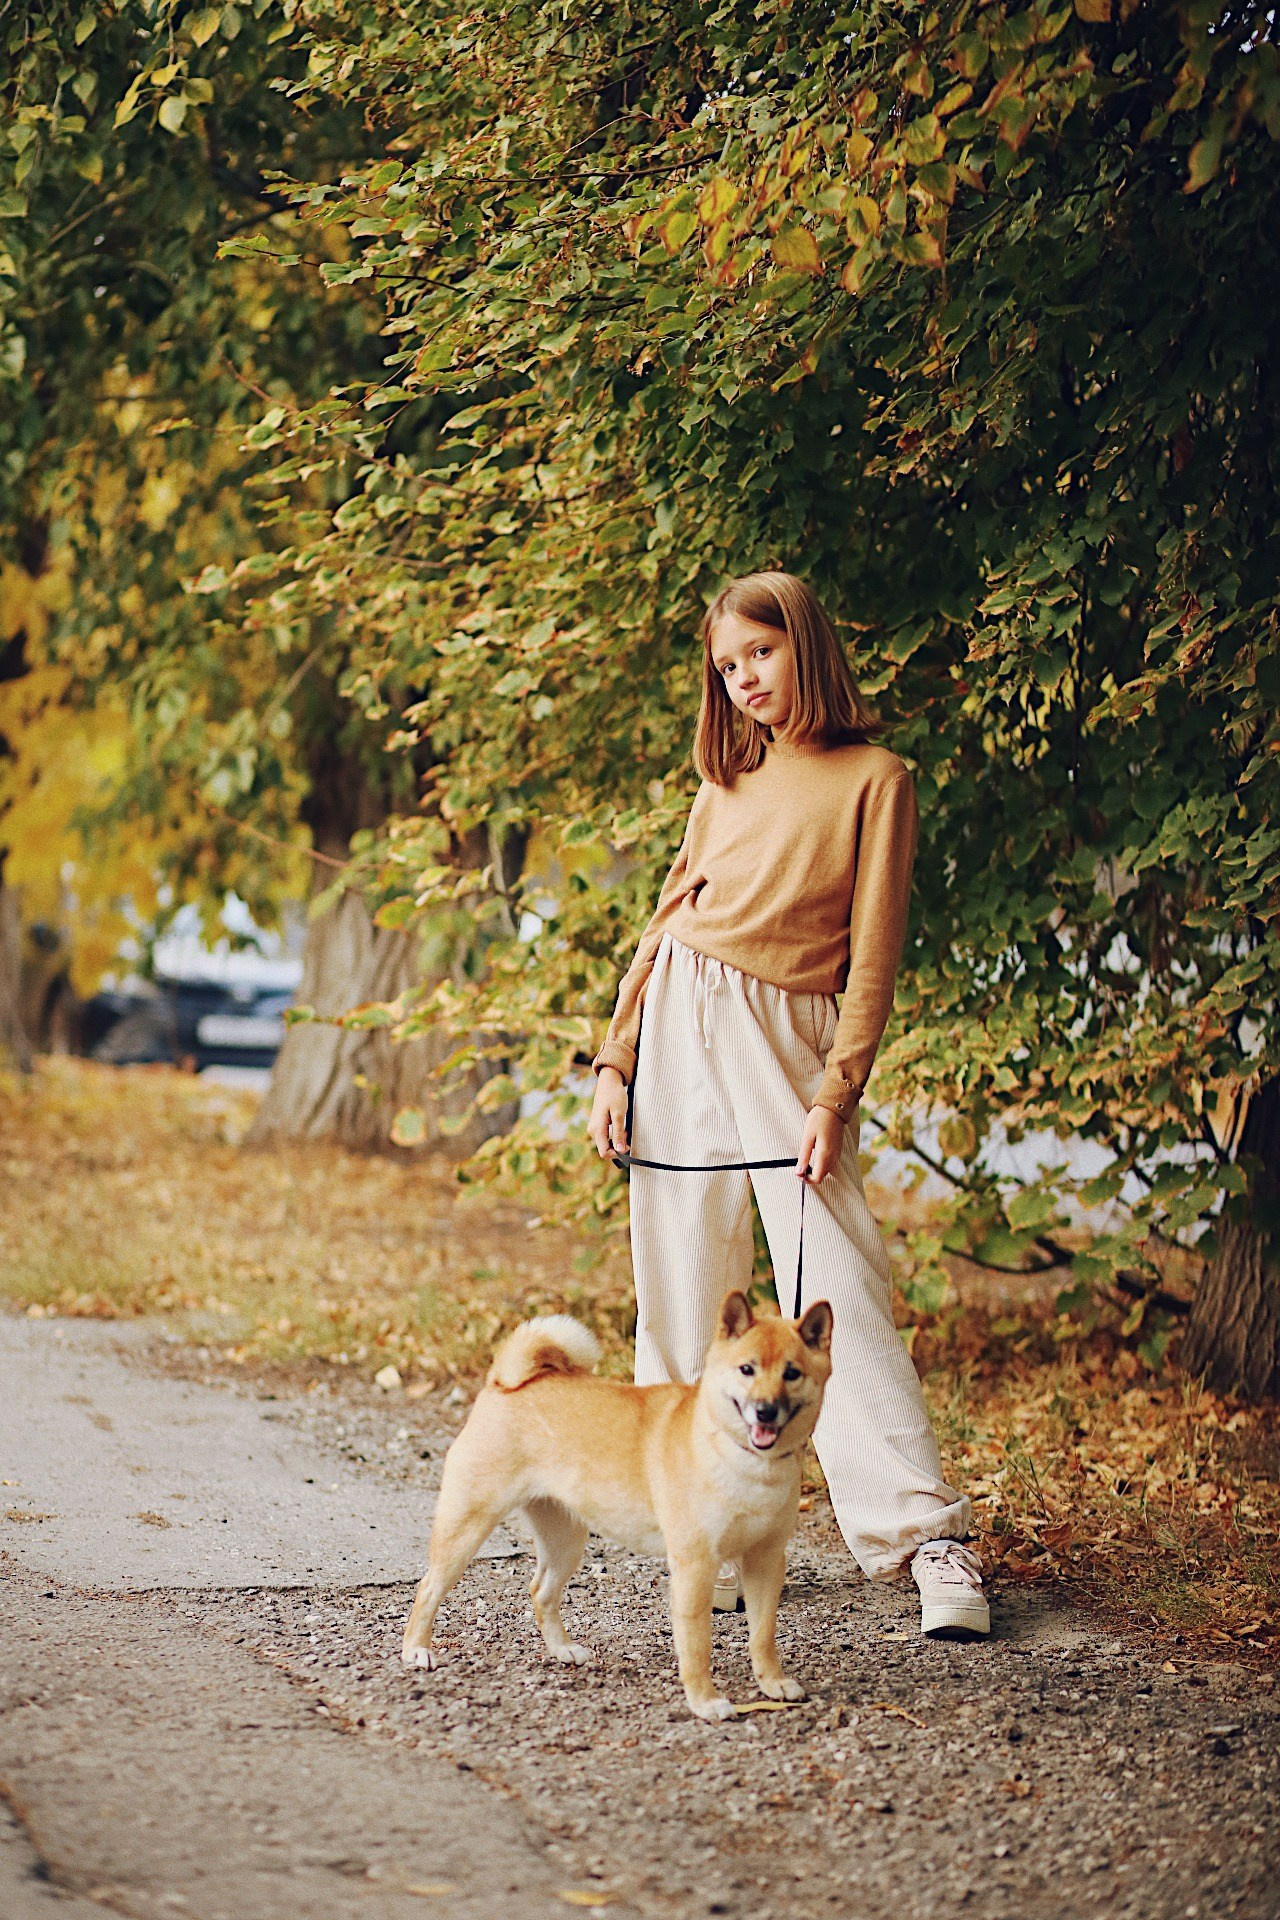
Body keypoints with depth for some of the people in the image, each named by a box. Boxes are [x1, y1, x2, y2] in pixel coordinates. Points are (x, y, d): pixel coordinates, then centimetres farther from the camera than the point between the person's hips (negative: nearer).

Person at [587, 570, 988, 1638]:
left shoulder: (873, 779, 1)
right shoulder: (728, 784, 16)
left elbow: (873, 958, -4)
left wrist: (836, 1096, -12)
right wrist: (614, 1063, 9)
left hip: (787, 1039, -5)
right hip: (680, 1028, 5)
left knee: (837, 1291, -12)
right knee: (681, 1295, 2)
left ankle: (931, 1535, -11)